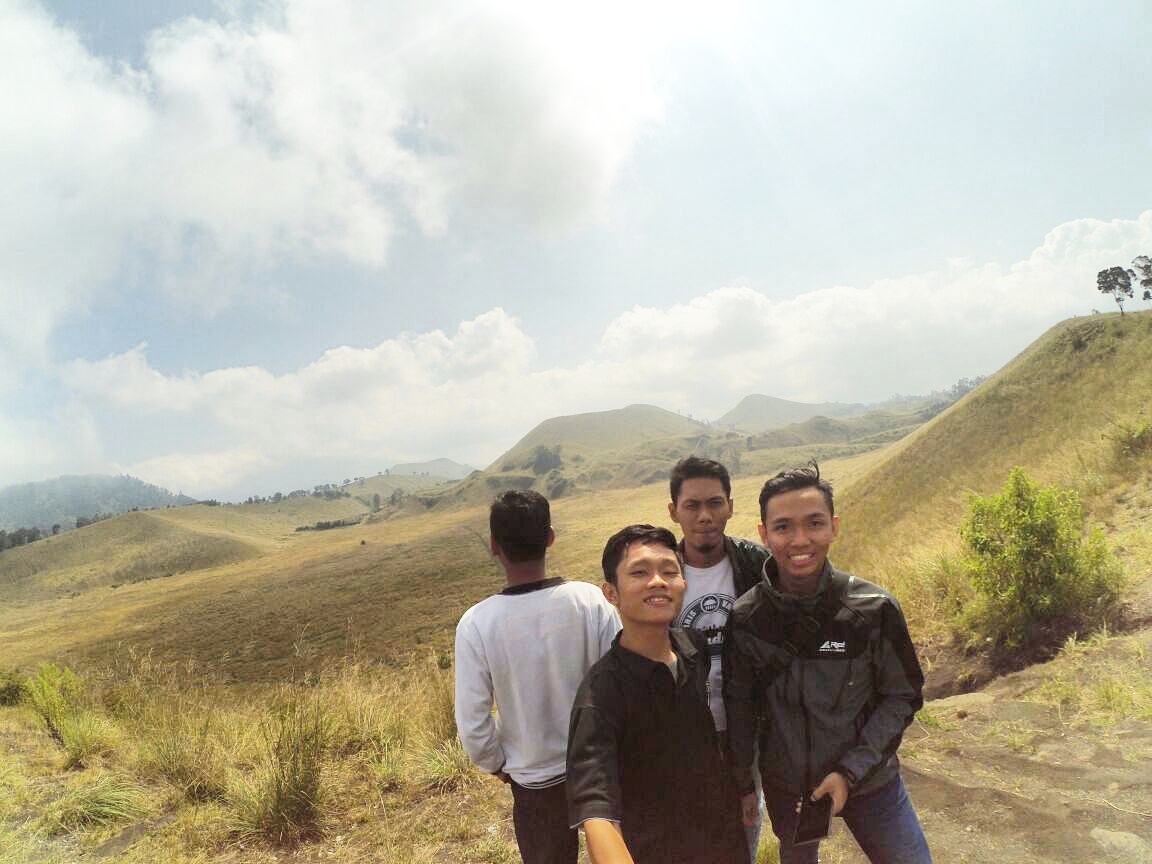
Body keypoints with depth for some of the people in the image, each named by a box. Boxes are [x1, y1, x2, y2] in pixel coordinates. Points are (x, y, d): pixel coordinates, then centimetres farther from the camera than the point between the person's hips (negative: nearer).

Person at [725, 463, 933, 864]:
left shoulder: (874, 608, -18)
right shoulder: (745, 618, -14)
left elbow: (902, 697, -9)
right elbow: (739, 707, -3)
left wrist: (850, 772, -15)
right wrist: (742, 783, 3)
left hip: (869, 781, -1)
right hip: (784, 786, 1)